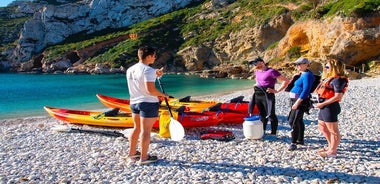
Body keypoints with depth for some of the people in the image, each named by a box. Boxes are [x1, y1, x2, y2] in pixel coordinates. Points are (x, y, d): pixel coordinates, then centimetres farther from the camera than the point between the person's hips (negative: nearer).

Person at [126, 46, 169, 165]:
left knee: (137, 128, 20)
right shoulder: (148, 70, -18)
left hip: (134, 102, 8)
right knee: (146, 130, -1)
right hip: (148, 103, -8)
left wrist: (154, 74, 17)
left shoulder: (130, 70, 8)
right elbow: (150, 89, -25)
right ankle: (144, 157, 6)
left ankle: (132, 153, 30)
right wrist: (162, 95, -10)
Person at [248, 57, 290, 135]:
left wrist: (277, 90, -15)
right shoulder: (257, 71, 11)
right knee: (262, 114, 16)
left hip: (267, 95, -8)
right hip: (257, 95, 8)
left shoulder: (271, 71, -14)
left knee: (271, 115, -2)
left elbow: (286, 81, -15)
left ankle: (273, 134, 7)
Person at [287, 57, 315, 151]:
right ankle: (300, 140, 29)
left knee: (293, 121, -11)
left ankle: (293, 143, -6)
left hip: (301, 101, -10)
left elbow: (306, 91, -24)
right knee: (299, 121, 18)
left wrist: (297, 102, -27)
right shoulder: (303, 74, 14)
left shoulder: (307, 75, -17)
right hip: (295, 101, 10)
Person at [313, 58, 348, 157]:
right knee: (322, 127, 22)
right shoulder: (329, 78, 14)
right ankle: (331, 146, 35)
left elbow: (337, 96, -22)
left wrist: (322, 104, -20)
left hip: (330, 107, -11)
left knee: (333, 130, 0)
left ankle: (332, 151, 9)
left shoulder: (337, 79, -15)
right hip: (324, 107, 11)